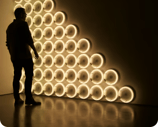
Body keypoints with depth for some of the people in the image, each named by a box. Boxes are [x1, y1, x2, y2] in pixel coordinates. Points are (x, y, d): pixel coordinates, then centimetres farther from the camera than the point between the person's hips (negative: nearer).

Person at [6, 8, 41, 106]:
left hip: (14, 56, 8)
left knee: (17, 76, 8)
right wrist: (35, 51, -9)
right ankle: (28, 98, -6)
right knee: (29, 75, -4)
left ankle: (17, 99, 10)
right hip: (24, 54, -8)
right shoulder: (23, 24, -6)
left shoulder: (10, 26, 17)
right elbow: (29, 39, -15)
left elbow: (8, 43, 19)